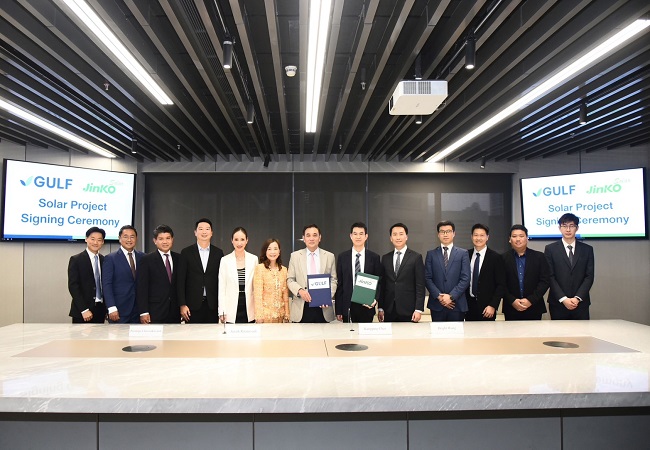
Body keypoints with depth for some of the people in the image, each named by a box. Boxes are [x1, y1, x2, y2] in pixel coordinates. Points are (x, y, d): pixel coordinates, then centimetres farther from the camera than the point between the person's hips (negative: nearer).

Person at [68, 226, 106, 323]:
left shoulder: (104, 260, 10)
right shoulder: (76, 260, -4)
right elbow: (73, 286, -9)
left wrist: (107, 308, 6)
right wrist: (84, 310, -16)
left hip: (100, 310, 4)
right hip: (82, 312, -4)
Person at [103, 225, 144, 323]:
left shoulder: (142, 257, 8)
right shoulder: (110, 258, -2)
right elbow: (106, 285, -6)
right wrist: (112, 308, -14)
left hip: (138, 309, 3)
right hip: (119, 310, -3)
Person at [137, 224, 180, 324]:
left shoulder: (179, 258, 10)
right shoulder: (147, 260, -1)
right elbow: (142, 288, -4)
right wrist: (144, 312, -10)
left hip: (175, 313, 3)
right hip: (155, 313, -3)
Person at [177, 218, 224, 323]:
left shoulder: (218, 253, 7)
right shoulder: (186, 252, 3)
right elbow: (181, 280, 1)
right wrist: (182, 305, -5)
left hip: (213, 305, 1)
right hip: (193, 305, -1)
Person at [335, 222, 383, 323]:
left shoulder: (374, 257, 3)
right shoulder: (342, 257, 3)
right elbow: (339, 284, 3)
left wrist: (375, 299, -11)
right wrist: (338, 310, 0)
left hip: (367, 305, 0)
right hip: (347, 306, 0)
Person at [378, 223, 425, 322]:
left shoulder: (416, 257, -1)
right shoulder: (385, 258, 10)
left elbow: (420, 285, -4)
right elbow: (382, 284, 11)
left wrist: (418, 309, -10)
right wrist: (380, 308, 6)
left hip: (408, 310, -3)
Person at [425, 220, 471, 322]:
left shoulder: (463, 253, 6)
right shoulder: (431, 254, 8)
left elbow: (465, 278, -2)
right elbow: (427, 278, 3)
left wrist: (451, 296, -11)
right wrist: (439, 296, -10)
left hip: (457, 304, 0)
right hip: (436, 304, 1)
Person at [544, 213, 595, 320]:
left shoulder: (587, 249, 8)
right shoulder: (550, 249, 2)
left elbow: (589, 276, 2)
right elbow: (550, 277, -3)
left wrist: (577, 298, -9)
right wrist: (563, 299, -12)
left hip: (581, 303, 1)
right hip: (558, 304, -1)